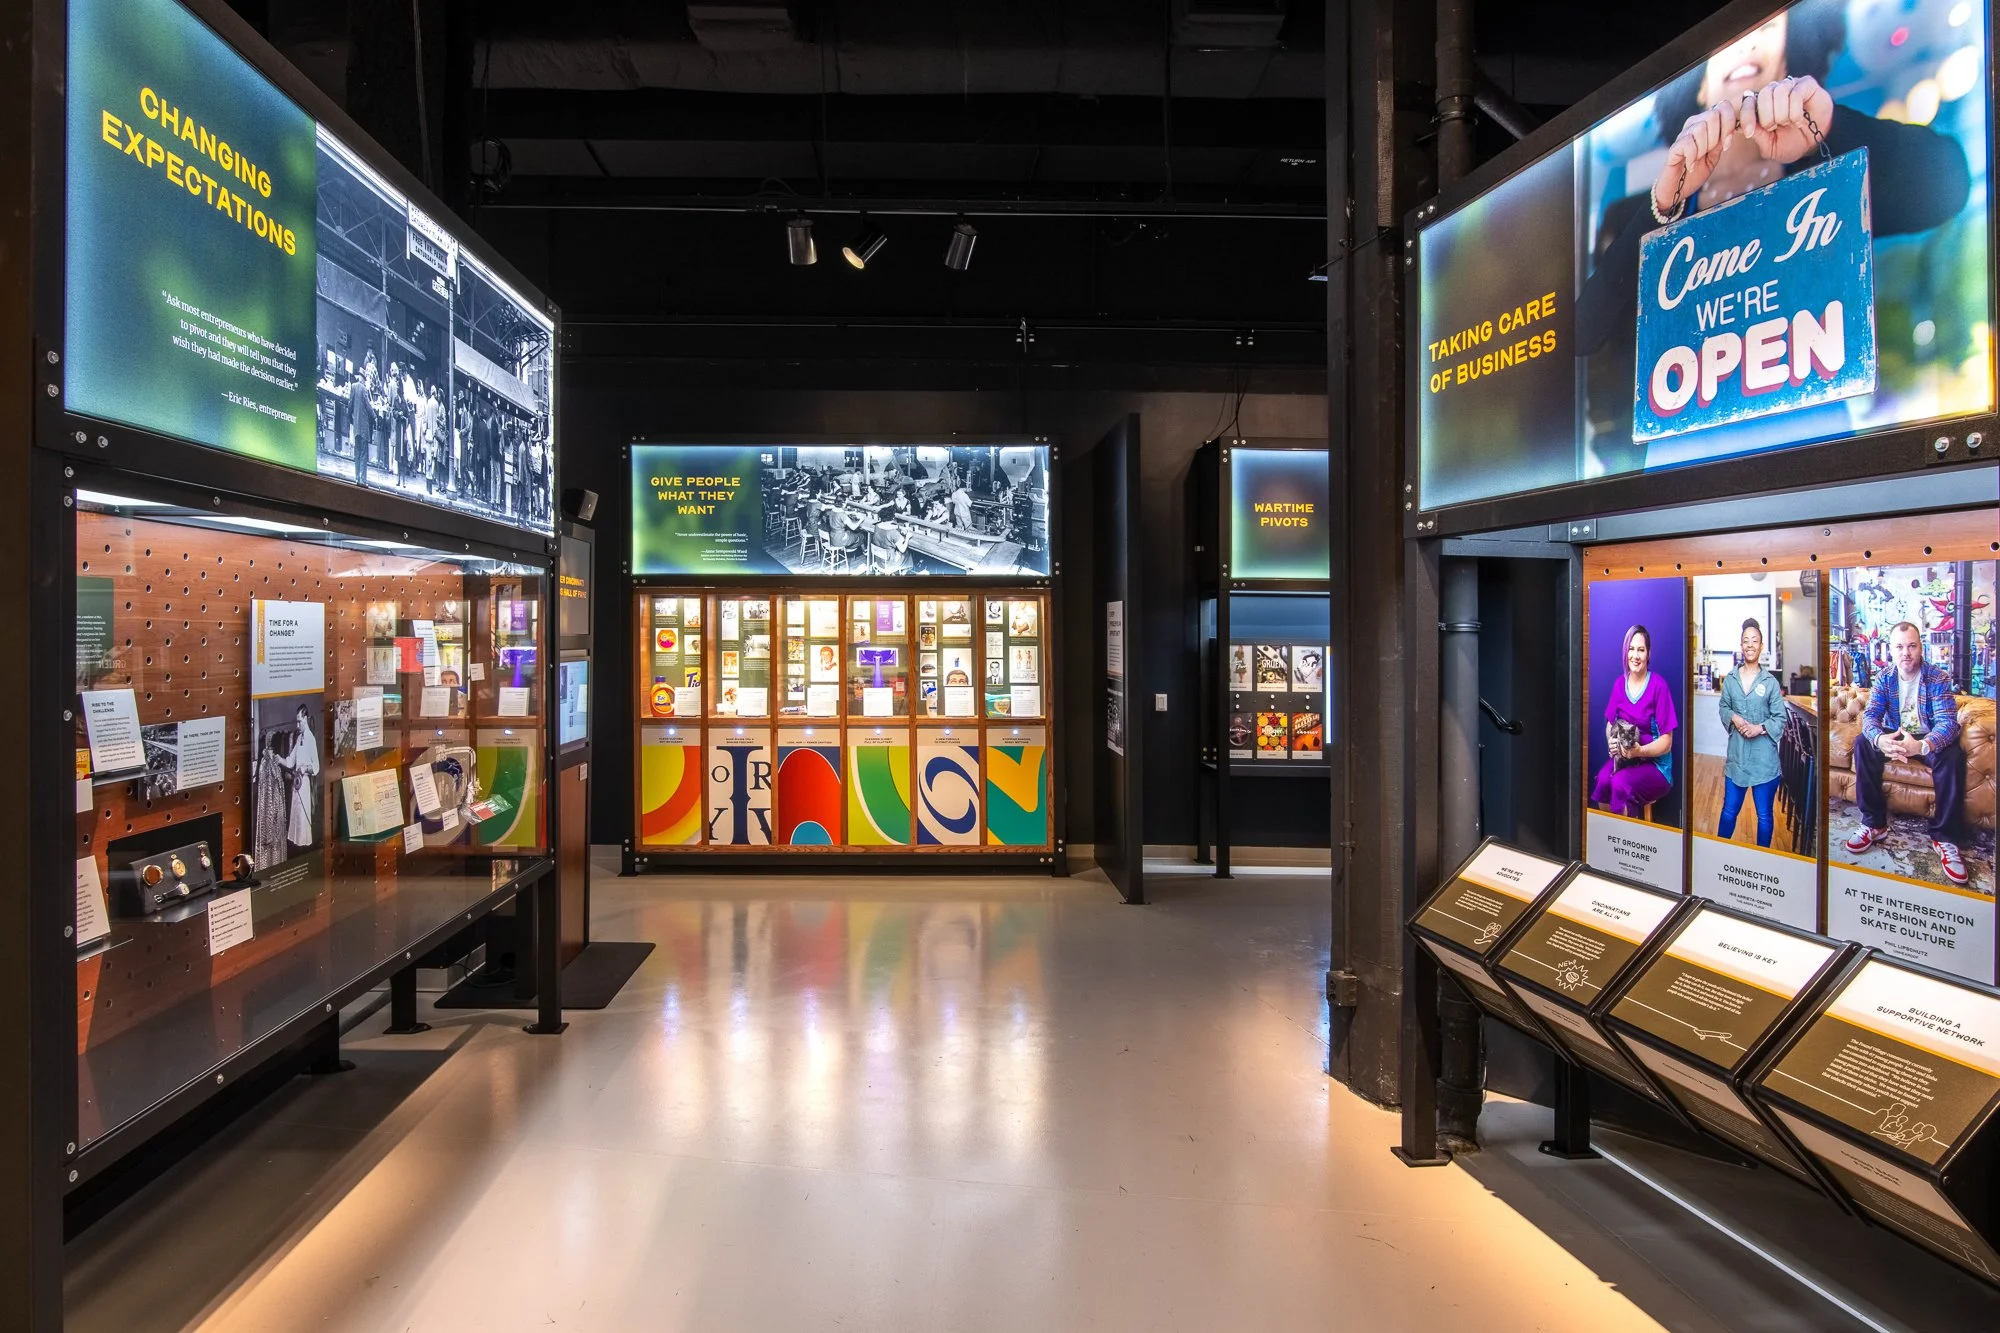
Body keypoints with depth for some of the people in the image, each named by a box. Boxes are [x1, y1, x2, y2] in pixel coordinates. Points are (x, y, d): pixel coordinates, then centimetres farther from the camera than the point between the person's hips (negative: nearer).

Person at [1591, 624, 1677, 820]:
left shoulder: (1658, 686, -13)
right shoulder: (1619, 684, 3)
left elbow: (1666, 743, -11)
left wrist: (1639, 751, -26)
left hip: (1655, 764, -4)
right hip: (1623, 758, 4)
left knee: (1620, 784, -30)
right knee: (1602, 779, -25)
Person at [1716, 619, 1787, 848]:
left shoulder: (1771, 681, -6)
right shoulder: (1730, 679, 2)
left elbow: (1781, 718, -4)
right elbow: (1722, 707, 11)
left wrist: (1761, 728, -19)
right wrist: (1733, 717, -9)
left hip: (1764, 758, -2)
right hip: (1736, 754, 2)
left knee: (1764, 815, 9)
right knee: (1729, 810, 11)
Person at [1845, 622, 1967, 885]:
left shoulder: (1938, 678, -15)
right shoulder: (1884, 679, -5)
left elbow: (1948, 722, -26)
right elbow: (1870, 715, -16)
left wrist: (1922, 745, -49)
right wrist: (1880, 739, -43)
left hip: (1929, 740, -3)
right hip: (1894, 736, 3)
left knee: (1953, 756, -34)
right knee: (1862, 743, -26)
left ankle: (1942, 836, -25)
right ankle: (1874, 823, -20)